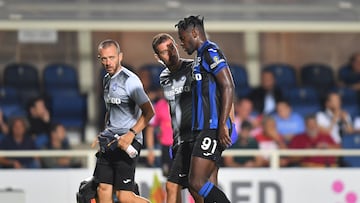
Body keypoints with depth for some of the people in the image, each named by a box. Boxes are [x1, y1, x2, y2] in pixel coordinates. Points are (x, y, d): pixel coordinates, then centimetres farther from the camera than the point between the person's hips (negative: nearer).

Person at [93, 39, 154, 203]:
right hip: (110, 141, 8)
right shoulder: (107, 79, 16)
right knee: (103, 189, 1)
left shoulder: (129, 80, -12)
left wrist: (131, 134, -23)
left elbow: (149, 112, -17)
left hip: (128, 142, -8)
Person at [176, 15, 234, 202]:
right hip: (204, 129, 10)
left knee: (197, 182, -16)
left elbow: (228, 86, -17)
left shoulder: (210, 52, -7)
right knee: (202, 183, 5)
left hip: (213, 129, -10)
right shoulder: (200, 56, 24)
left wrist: (222, 125, -23)